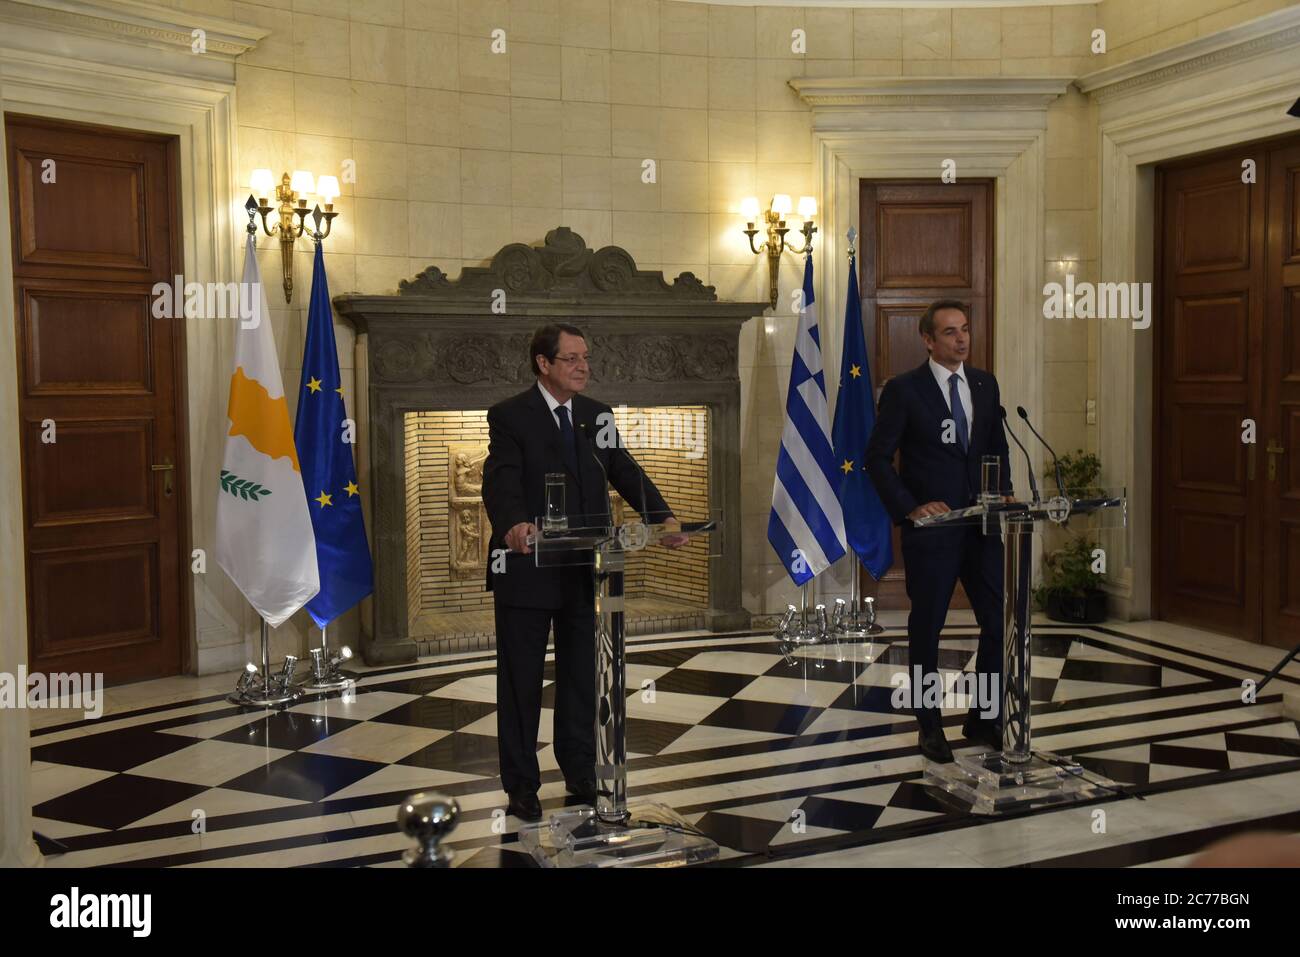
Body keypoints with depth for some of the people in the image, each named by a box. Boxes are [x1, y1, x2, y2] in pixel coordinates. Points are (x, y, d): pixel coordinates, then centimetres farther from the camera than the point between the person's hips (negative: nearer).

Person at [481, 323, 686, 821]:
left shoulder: (597, 415, 9)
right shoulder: (509, 416, -8)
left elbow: (626, 472, 2)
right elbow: (501, 480, -22)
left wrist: (663, 518, -16)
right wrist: (513, 524, -44)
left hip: (583, 570, 5)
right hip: (526, 569, -5)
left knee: (581, 675, 15)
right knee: (521, 680, 6)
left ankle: (581, 774, 29)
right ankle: (521, 785, 18)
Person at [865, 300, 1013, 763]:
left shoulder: (985, 384, 8)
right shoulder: (903, 389, -7)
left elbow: (998, 447, 17)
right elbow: (878, 456, -7)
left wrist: (1003, 493, 2)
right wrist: (909, 508, -15)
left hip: (982, 524, 5)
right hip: (931, 528, -4)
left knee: (999, 621, 4)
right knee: (926, 628, 7)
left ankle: (984, 719, 21)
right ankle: (930, 726, 22)